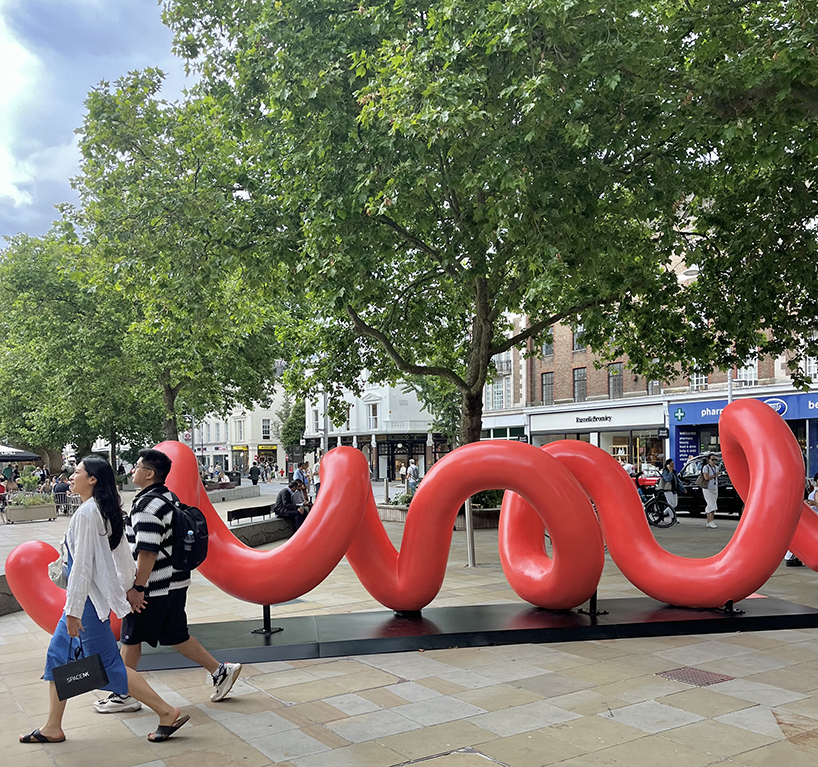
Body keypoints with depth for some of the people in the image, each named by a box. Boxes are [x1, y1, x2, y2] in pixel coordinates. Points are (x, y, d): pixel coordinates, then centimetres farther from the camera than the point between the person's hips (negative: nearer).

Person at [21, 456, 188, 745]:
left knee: (106, 665, -4)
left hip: (90, 598, -10)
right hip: (93, 595, 10)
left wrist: (74, 611, -19)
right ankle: (52, 728, 25)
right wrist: (125, 586, 22)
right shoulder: (106, 511, 9)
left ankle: (167, 712, 0)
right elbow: (124, 556, 14)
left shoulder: (86, 513, -20)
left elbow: (82, 564, -22)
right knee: (58, 654, 16)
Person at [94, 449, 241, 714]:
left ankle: (123, 695, 21)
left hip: (154, 587, -9)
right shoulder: (168, 498, 11)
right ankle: (220, 671, 16)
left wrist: (138, 588, -20)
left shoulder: (147, 506, -20)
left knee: (131, 638, 8)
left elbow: (147, 552, -25)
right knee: (175, 635, 16)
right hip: (175, 581, 9)